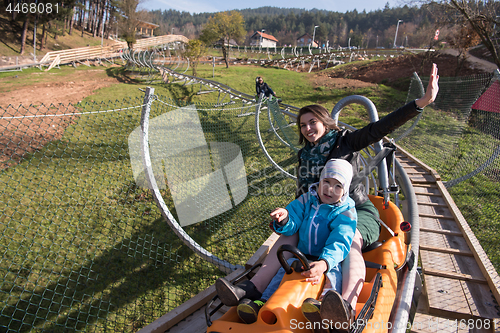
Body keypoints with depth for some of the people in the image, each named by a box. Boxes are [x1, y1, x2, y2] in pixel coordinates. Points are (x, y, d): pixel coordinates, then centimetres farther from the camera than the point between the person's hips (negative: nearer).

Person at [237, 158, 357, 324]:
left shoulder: (346, 211, -12)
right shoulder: (307, 200, 2)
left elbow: (339, 243, -26)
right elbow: (291, 226, 1)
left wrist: (324, 264, -47)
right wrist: (284, 220, -27)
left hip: (330, 260, -4)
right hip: (302, 256, 4)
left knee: (332, 279, -33)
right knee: (283, 271, -17)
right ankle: (265, 301, -18)